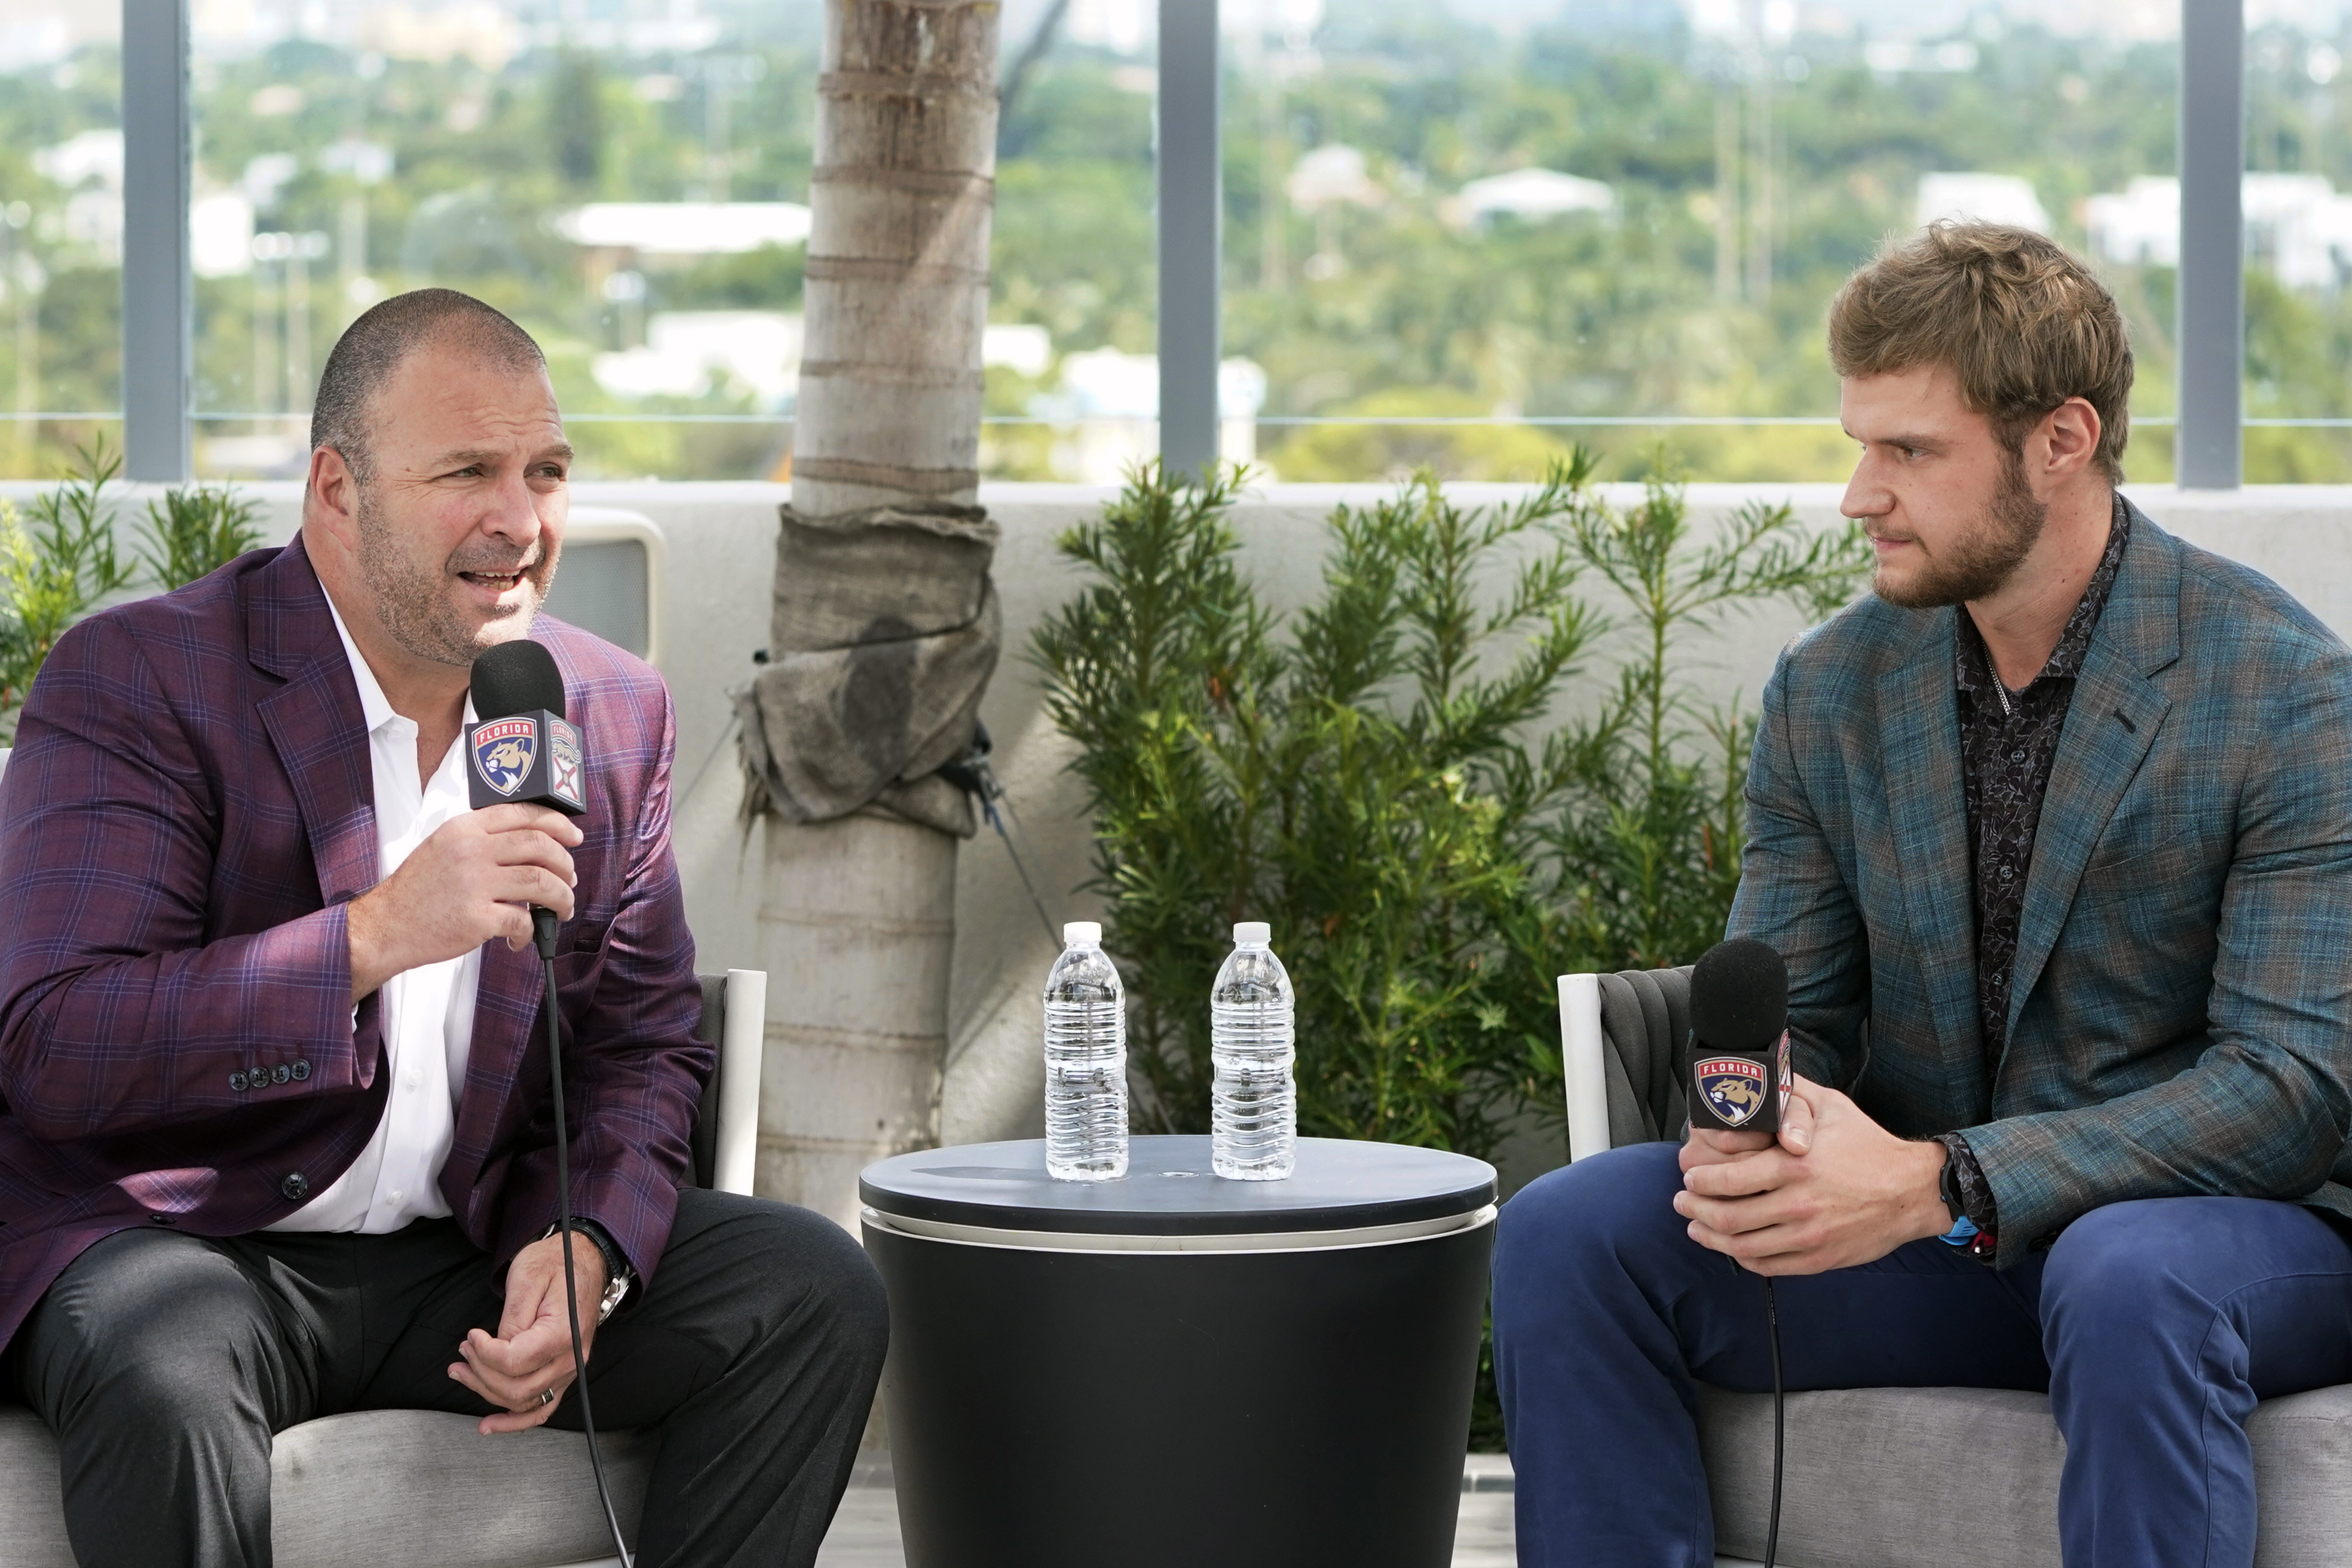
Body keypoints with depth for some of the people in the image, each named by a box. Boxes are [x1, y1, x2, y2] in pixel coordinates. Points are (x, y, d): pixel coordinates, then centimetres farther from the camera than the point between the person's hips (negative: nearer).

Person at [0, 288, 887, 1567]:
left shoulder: (615, 715, 6)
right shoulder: (136, 683, -12)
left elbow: (644, 1047, 11)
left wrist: (583, 1247, -12)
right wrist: (373, 935, -31)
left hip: (469, 1255, 6)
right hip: (176, 1242, -5)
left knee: (817, 1293, -11)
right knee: (160, 1376, -38)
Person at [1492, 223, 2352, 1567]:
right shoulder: (1830, 690, 5)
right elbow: (1785, 1014, 8)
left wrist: (1941, 1183, -28)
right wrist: (1753, 1138, -20)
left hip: (2234, 1224, -4)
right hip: (1928, 1244, 5)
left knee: (2130, 1281, -40)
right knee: (1570, 1231, -17)